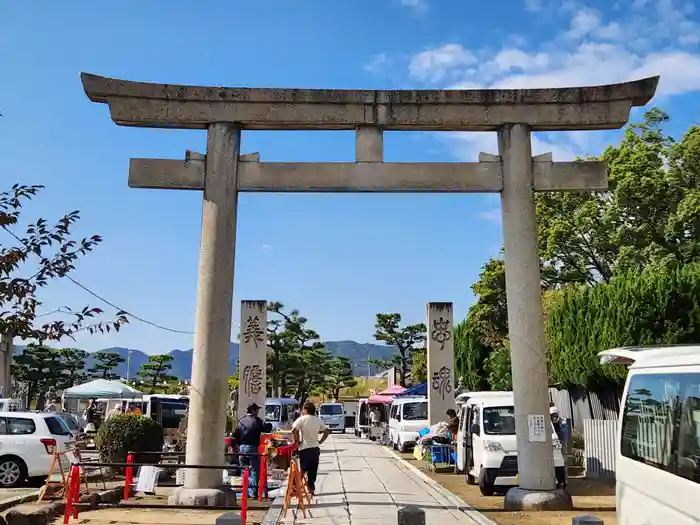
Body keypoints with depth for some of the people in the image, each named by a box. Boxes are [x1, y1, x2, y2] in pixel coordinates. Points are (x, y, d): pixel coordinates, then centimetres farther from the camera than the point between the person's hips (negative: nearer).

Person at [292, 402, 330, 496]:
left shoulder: (301, 419, -7)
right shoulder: (318, 420, 7)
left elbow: (294, 430, -23)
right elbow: (327, 431, 9)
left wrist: (296, 440, -10)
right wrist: (320, 441, 12)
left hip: (304, 448, -4)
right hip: (315, 448, 5)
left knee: (304, 470, 1)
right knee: (313, 470, 13)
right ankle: (311, 488, 17)